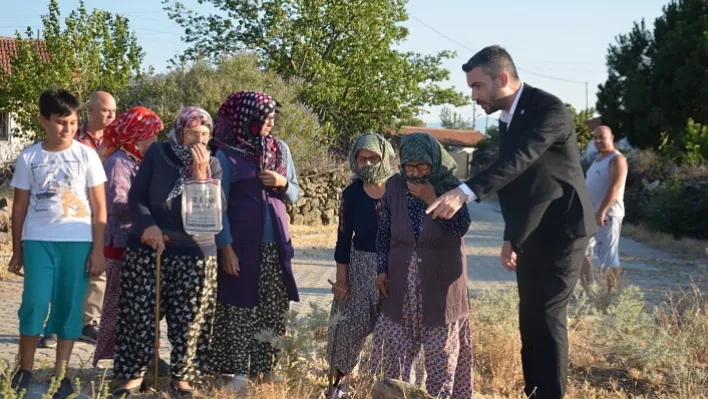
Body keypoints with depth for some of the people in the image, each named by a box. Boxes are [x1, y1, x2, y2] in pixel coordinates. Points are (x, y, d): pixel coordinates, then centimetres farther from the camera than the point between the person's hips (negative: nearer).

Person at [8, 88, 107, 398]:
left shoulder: (86, 155, 1)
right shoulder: (29, 158, 5)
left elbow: (99, 207, 3)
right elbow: (20, 207, 10)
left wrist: (98, 249, -2)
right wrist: (16, 251, 10)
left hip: (78, 241, 0)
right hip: (38, 240, 0)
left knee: (69, 307, 3)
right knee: (34, 303, -7)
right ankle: (24, 369, 11)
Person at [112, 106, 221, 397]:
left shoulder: (212, 165, 2)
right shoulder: (157, 153, -2)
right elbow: (135, 197, -3)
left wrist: (200, 174, -17)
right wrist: (147, 226, -19)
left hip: (195, 253, 1)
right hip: (147, 249, -1)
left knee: (188, 320, 2)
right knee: (140, 315, 1)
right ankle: (134, 375, 12)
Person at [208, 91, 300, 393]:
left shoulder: (281, 148, 9)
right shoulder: (227, 155, -5)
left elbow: (295, 195, 15)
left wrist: (283, 183, -7)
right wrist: (225, 247, -13)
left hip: (276, 242, 5)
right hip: (242, 242, -5)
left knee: (274, 309, 6)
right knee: (240, 307, -1)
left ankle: (265, 368, 15)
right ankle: (239, 372, 5)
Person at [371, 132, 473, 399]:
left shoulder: (451, 186, -8)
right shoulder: (394, 186, -1)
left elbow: (461, 227, -18)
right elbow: (383, 231, 6)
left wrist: (432, 199, -24)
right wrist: (381, 269, 1)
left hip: (441, 286, -2)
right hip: (401, 286, 2)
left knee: (442, 356, 5)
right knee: (394, 355, 7)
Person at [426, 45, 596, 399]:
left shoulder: (549, 109, -19)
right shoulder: (508, 117, 8)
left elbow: (519, 159, -34)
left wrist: (465, 192, -44)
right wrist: (511, 238, 15)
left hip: (561, 230, -8)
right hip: (530, 235, 8)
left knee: (547, 317, -9)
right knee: (530, 318, 11)